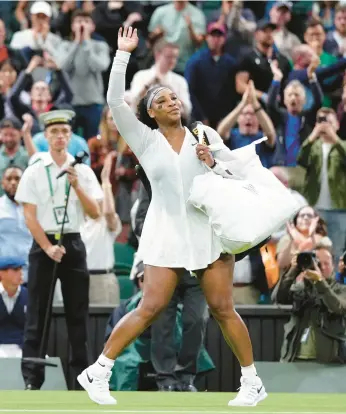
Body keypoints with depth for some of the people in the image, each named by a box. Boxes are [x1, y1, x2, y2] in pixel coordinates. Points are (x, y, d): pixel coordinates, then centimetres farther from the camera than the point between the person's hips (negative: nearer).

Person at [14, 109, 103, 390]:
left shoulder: (83, 171, 5)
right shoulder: (35, 171, -1)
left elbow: (95, 213, 1)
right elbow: (29, 216, -3)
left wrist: (76, 185, -11)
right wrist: (48, 248, -11)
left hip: (73, 243, 2)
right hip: (43, 244, -2)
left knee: (78, 312, 3)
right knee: (37, 312, -3)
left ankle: (84, 373, 8)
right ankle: (32, 378, -2)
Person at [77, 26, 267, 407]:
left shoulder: (203, 134, 5)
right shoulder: (145, 140, 2)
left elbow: (237, 174, 6)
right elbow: (115, 102, -8)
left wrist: (213, 165, -14)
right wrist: (123, 53, -8)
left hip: (209, 230, 1)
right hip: (166, 233, -1)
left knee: (222, 309, 0)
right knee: (151, 307, -6)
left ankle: (252, 382, 8)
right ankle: (98, 372, 2)